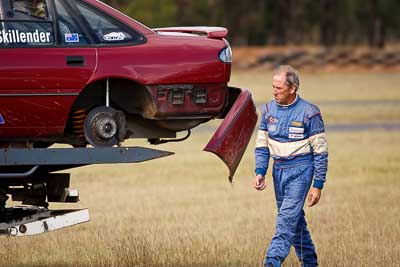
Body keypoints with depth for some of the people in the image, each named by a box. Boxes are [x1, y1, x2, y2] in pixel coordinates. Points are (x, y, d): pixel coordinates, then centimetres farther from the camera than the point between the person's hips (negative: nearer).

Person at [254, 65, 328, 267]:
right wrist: (260, 172, -4)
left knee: (287, 217, -18)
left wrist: (318, 185, -10)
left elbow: (320, 152, -8)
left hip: (300, 170, -6)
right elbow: (261, 145, 10)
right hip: (278, 170, 6)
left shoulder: (309, 113, -11)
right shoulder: (269, 110, 4)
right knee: (295, 220, 13)